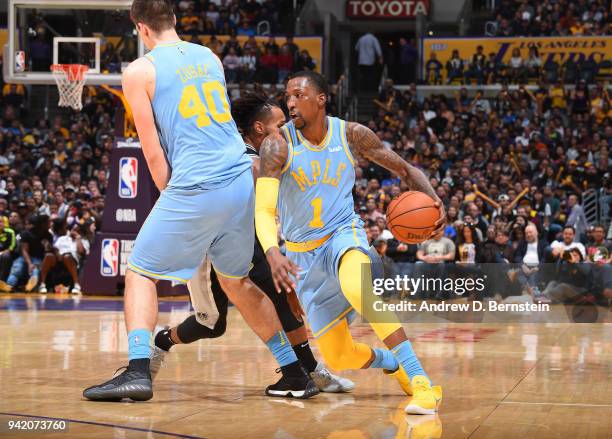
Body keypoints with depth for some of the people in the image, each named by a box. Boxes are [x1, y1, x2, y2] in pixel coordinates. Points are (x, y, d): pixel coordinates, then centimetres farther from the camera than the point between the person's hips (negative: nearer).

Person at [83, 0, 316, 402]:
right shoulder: (210, 57, 16)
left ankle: (139, 371, -8)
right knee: (238, 282, 21)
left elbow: (154, 154, -3)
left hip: (196, 188, -6)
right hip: (243, 180, 6)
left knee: (140, 273, 8)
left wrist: (171, 197, 11)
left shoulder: (140, 72, -1)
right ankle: (296, 375, 22)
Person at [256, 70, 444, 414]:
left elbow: (406, 170, 3)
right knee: (339, 358, 0)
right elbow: (263, 210, -25)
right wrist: (272, 252, -46)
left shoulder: (351, 135, -8)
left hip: (344, 234, -1)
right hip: (302, 252, 1)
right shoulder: (278, 145, -15)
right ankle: (391, 362, 36)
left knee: (359, 288, -39)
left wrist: (433, 199, -18)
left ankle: (422, 383, -38)